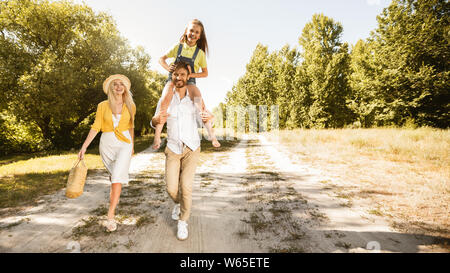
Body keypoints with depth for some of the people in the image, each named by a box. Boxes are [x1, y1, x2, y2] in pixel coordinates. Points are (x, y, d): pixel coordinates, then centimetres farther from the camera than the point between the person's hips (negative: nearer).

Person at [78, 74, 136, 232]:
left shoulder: (130, 106, 4)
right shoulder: (103, 106, 1)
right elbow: (96, 127, -1)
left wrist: (132, 145, 23)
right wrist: (84, 146, -9)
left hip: (124, 143, -1)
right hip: (107, 143, 1)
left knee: (117, 176, -15)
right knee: (115, 174, 14)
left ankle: (110, 216, -14)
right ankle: (115, 197, 46)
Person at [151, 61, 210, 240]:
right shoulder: (165, 98, -1)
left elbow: (199, 122, 4)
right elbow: (153, 122, 1)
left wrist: (207, 118, -21)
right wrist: (157, 120, -25)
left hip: (191, 148, -1)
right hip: (173, 149, 1)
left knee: (186, 187, -7)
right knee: (171, 189, 0)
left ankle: (183, 222, 15)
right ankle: (178, 203, 36)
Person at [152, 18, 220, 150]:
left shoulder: (200, 53, 7)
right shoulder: (177, 47, 8)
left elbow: (205, 73, 8)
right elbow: (162, 58, 16)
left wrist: (191, 74, -9)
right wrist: (168, 67, -6)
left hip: (189, 81, 0)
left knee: (199, 101, -31)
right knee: (165, 101, -28)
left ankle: (211, 133, -21)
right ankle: (157, 136, -17)